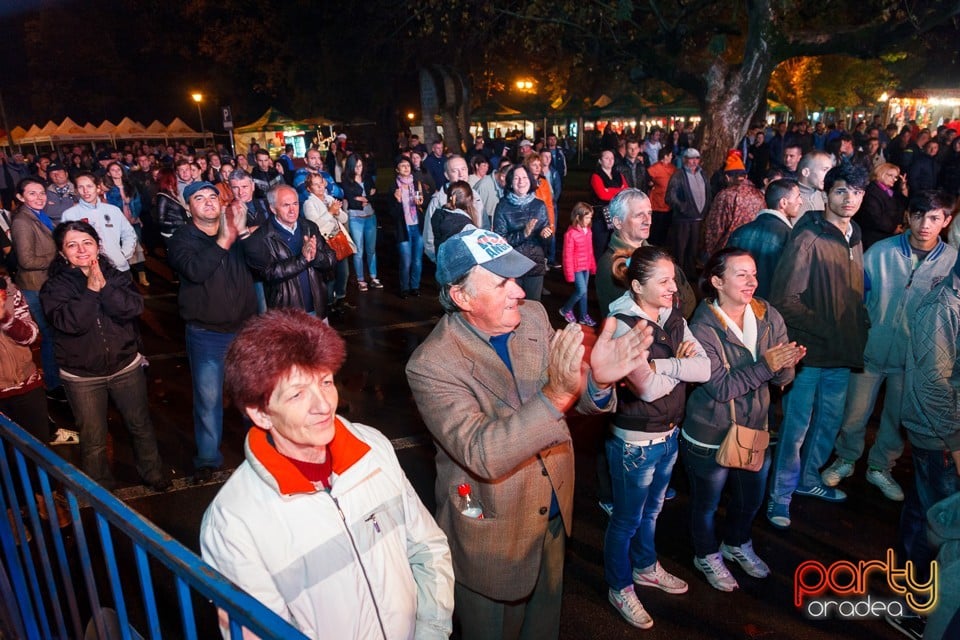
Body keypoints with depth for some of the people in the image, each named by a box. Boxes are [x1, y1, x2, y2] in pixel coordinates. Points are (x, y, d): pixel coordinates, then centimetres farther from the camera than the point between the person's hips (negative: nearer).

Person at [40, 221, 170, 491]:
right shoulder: (54, 287, -7)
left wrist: (104, 286, -25)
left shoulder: (115, 276, -2)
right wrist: (91, 290, -23)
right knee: (93, 440, 12)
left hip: (126, 367, 1)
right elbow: (69, 322, -23)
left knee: (140, 426, 17)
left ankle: (153, 473, 39)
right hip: (81, 377, -1)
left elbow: (133, 308, -18)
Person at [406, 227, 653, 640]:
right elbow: (482, 455, -35)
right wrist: (556, 394, -46)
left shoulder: (533, 317, -11)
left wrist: (597, 379, -29)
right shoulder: (432, 365, -27)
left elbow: (577, 399, -5)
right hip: (493, 535, -5)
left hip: (555, 513, 5)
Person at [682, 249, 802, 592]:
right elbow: (721, 388, -25)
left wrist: (788, 363, -29)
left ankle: (737, 544, 56)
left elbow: (781, 378, -7)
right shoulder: (703, 328, -23)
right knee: (706, 503, 18)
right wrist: (764, 366, -35)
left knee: (752, 499, 26)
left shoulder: (768, 317, -9)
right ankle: (707, 555, 47)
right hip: (710, 438, -5)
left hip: (754, 431, 5)